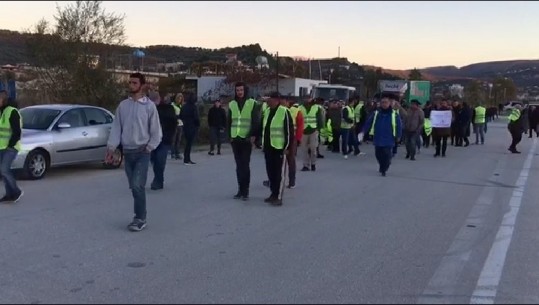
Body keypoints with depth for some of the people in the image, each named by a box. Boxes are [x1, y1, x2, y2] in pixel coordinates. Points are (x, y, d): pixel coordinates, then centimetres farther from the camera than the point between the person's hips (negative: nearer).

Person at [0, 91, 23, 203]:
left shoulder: (12, 112, -14)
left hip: (11, 147, -8)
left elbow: (17, 132, -16)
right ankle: (10, 194, 14)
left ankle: (17, 191, 1)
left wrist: (10, 145, -18)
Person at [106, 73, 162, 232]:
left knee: (137, 185, -14)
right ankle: (140, 217, 20)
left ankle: (140, 218, -3)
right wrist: (111, 148, 0)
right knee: (134, 186, 9)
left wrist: (148, 148, -7)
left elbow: (156, 132, -2)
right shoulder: (123, 105, 7)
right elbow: (116, 128, 6)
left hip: (142, 152, -4)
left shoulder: (149, 106, -4)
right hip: (127, 152, 4)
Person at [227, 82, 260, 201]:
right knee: (238, 165, 8)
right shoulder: (232, 104, 11)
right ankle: (240, 189, 15)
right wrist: (229, 135, 7)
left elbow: (256, 121, -4)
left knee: (245, 165, -6)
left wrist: (253, 135, -13)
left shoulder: (252, 103, -2)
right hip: (235, 139, 4)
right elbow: (229, 121, 15)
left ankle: (245, 191, -1)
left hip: (247, 139, -4)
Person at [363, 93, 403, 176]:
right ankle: (382, 166, 36)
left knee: (387, 155, -4)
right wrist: (364, 132, -3)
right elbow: (368, 123, 3)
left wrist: (398, 136, -6)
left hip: (389, 140, -3)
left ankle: (383, 169, 13)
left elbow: (399, 126, -2)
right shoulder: (376, 113, 3)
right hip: (378, 139, 3)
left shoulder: (395, 114, -4)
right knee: (378, 155, 10)